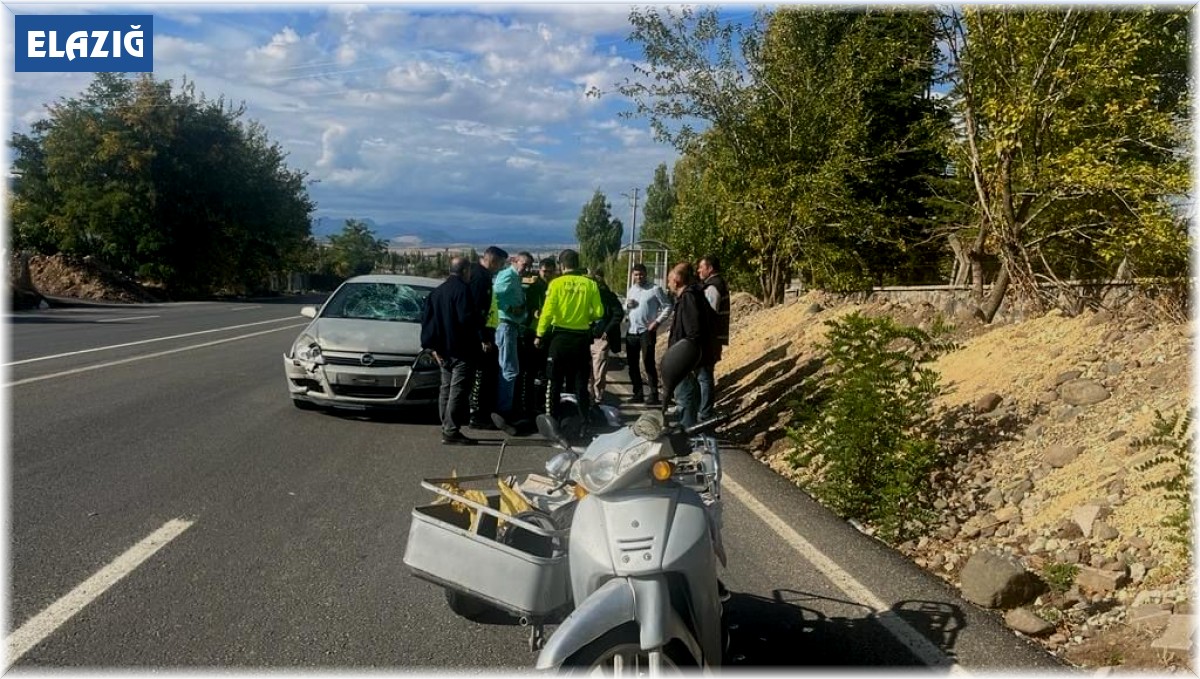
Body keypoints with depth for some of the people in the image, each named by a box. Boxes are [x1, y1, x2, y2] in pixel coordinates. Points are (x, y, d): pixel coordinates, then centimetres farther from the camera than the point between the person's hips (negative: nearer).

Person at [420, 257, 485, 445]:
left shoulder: (437, 291, 13)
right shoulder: (462, 289, -12)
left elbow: (426, 319, 13)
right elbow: (468, 318, -21)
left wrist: (433, 346, 14)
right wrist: (481, 322, 0)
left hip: (444, 349, 9)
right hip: (462, 349, -8)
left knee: (446, 389, 13)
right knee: (458, 390, -7)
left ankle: (447, 430, 18)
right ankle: (452, 432, -8)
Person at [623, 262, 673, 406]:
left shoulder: (655, 289, -6)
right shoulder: (631, 289, 13)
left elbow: (667, 307, -6)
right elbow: (625, 307, 22)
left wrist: (657, 322, -14)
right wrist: (627, 304, -1)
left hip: (647, 331, -6)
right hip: (631, 331, 7)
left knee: (648, 363, -8)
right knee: (632, 363, 9)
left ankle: (653, 394, -3)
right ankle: (638, 393, 19)